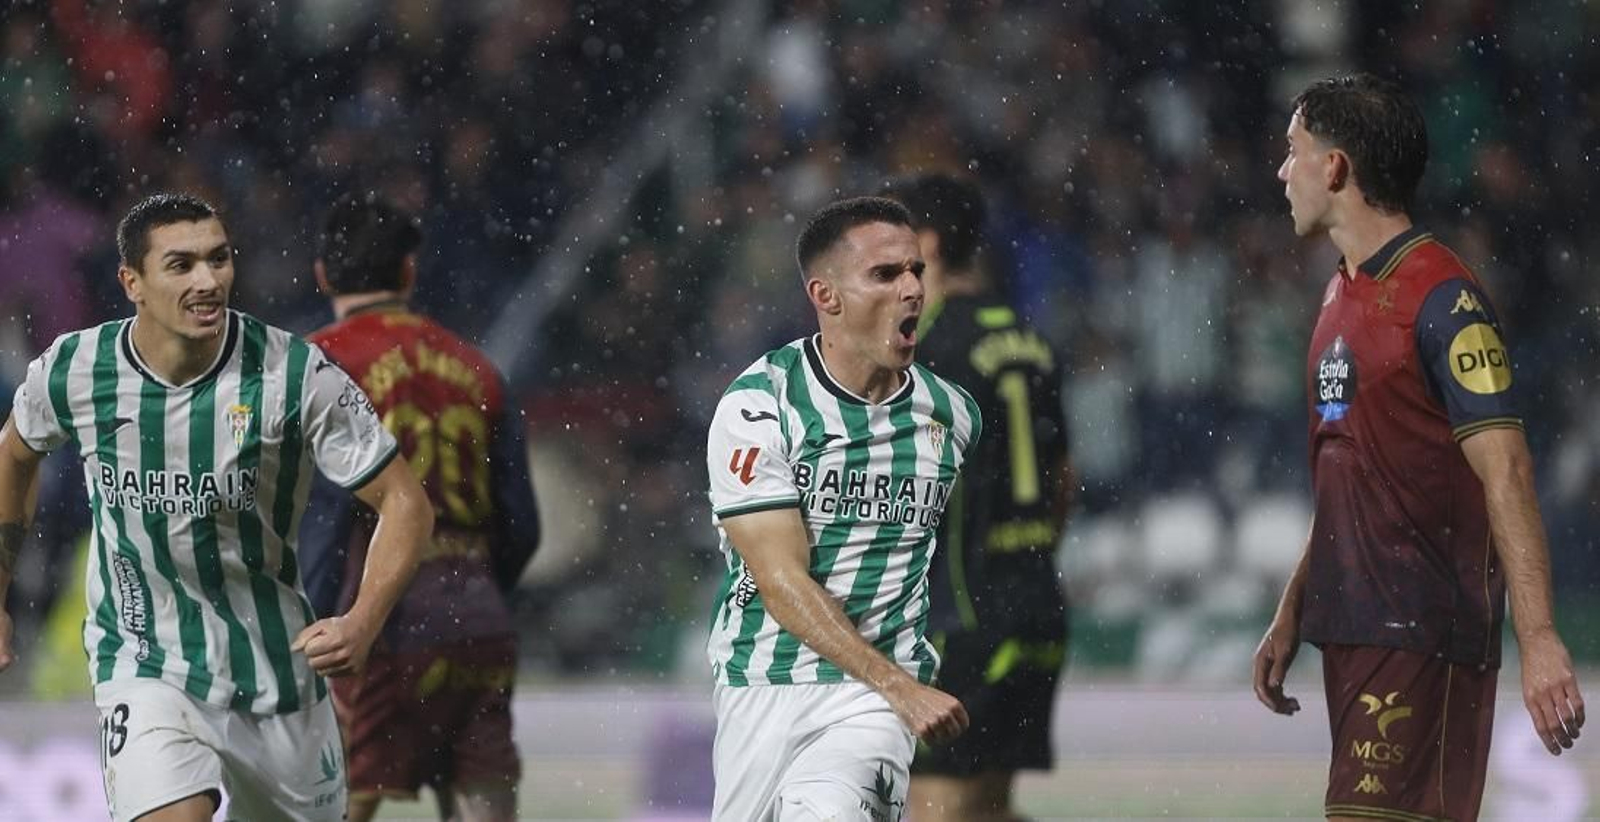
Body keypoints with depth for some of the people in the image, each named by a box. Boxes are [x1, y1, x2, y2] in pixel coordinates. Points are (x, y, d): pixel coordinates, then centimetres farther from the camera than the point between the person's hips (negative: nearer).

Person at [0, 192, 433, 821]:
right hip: (145, 669, -1)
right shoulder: (72, 373, -9)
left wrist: (362, 625, -28)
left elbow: (406, 503, -12)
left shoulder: (298, 377, -16)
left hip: (277, 673, 1)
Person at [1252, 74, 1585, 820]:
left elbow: (1505, 471, -18)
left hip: (1421, 639, -9)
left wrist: (1538, 640, -25)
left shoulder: (1442, 300, -12)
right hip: (1350, 632, 9)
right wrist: (1290, 618, 23)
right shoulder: (1340, 297, 17)